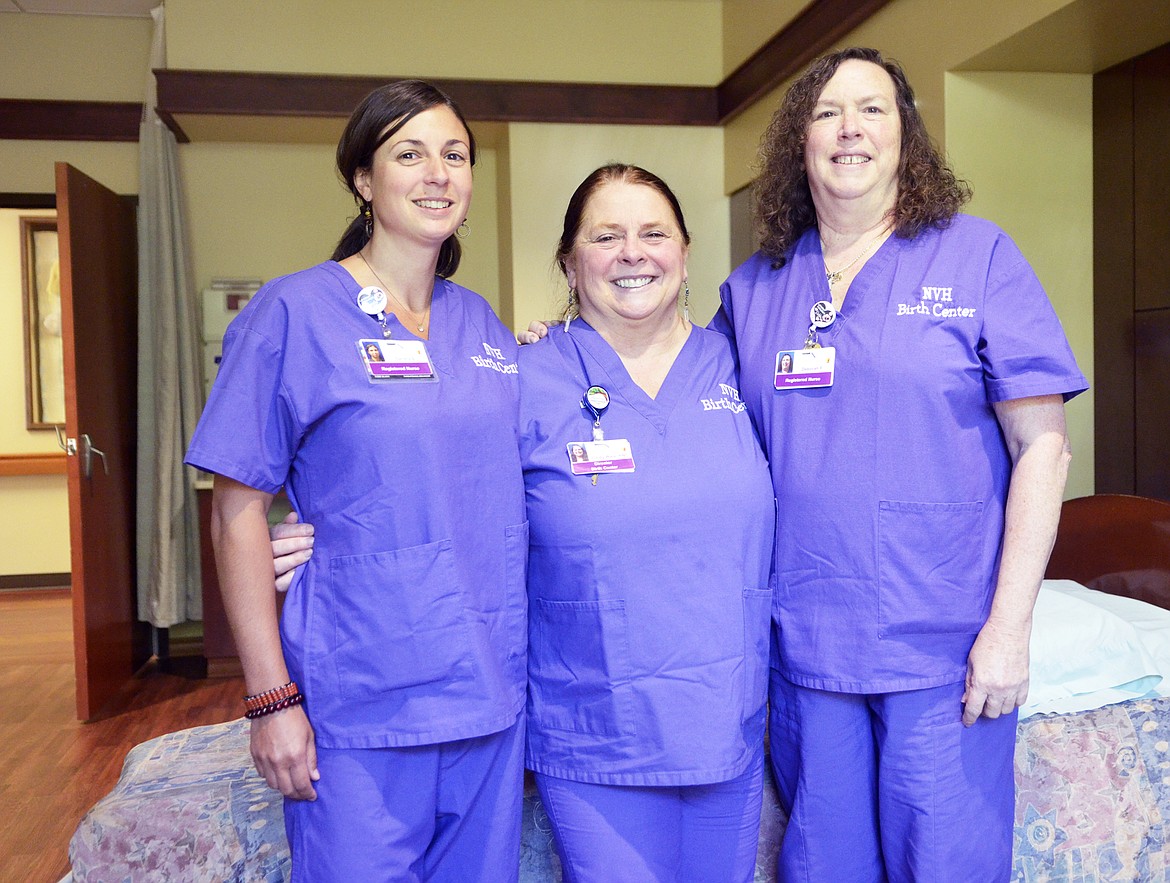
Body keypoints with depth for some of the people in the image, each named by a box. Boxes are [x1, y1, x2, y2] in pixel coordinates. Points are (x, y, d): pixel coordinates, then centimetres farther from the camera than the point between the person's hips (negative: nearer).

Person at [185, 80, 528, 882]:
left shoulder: (484, 325, 8)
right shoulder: (294, 313, -7)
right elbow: (239, 511, -8)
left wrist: (527, 670, 9)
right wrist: (271, 697, -10)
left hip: (488, 694, 5)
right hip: (359, 704, -4)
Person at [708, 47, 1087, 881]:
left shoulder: (977, 257, -2)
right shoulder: (751, 289, 7)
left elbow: (1042, 443, -5)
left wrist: (1010, 626, -11)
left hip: (942, 650, -2)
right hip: (803, 648, 3)